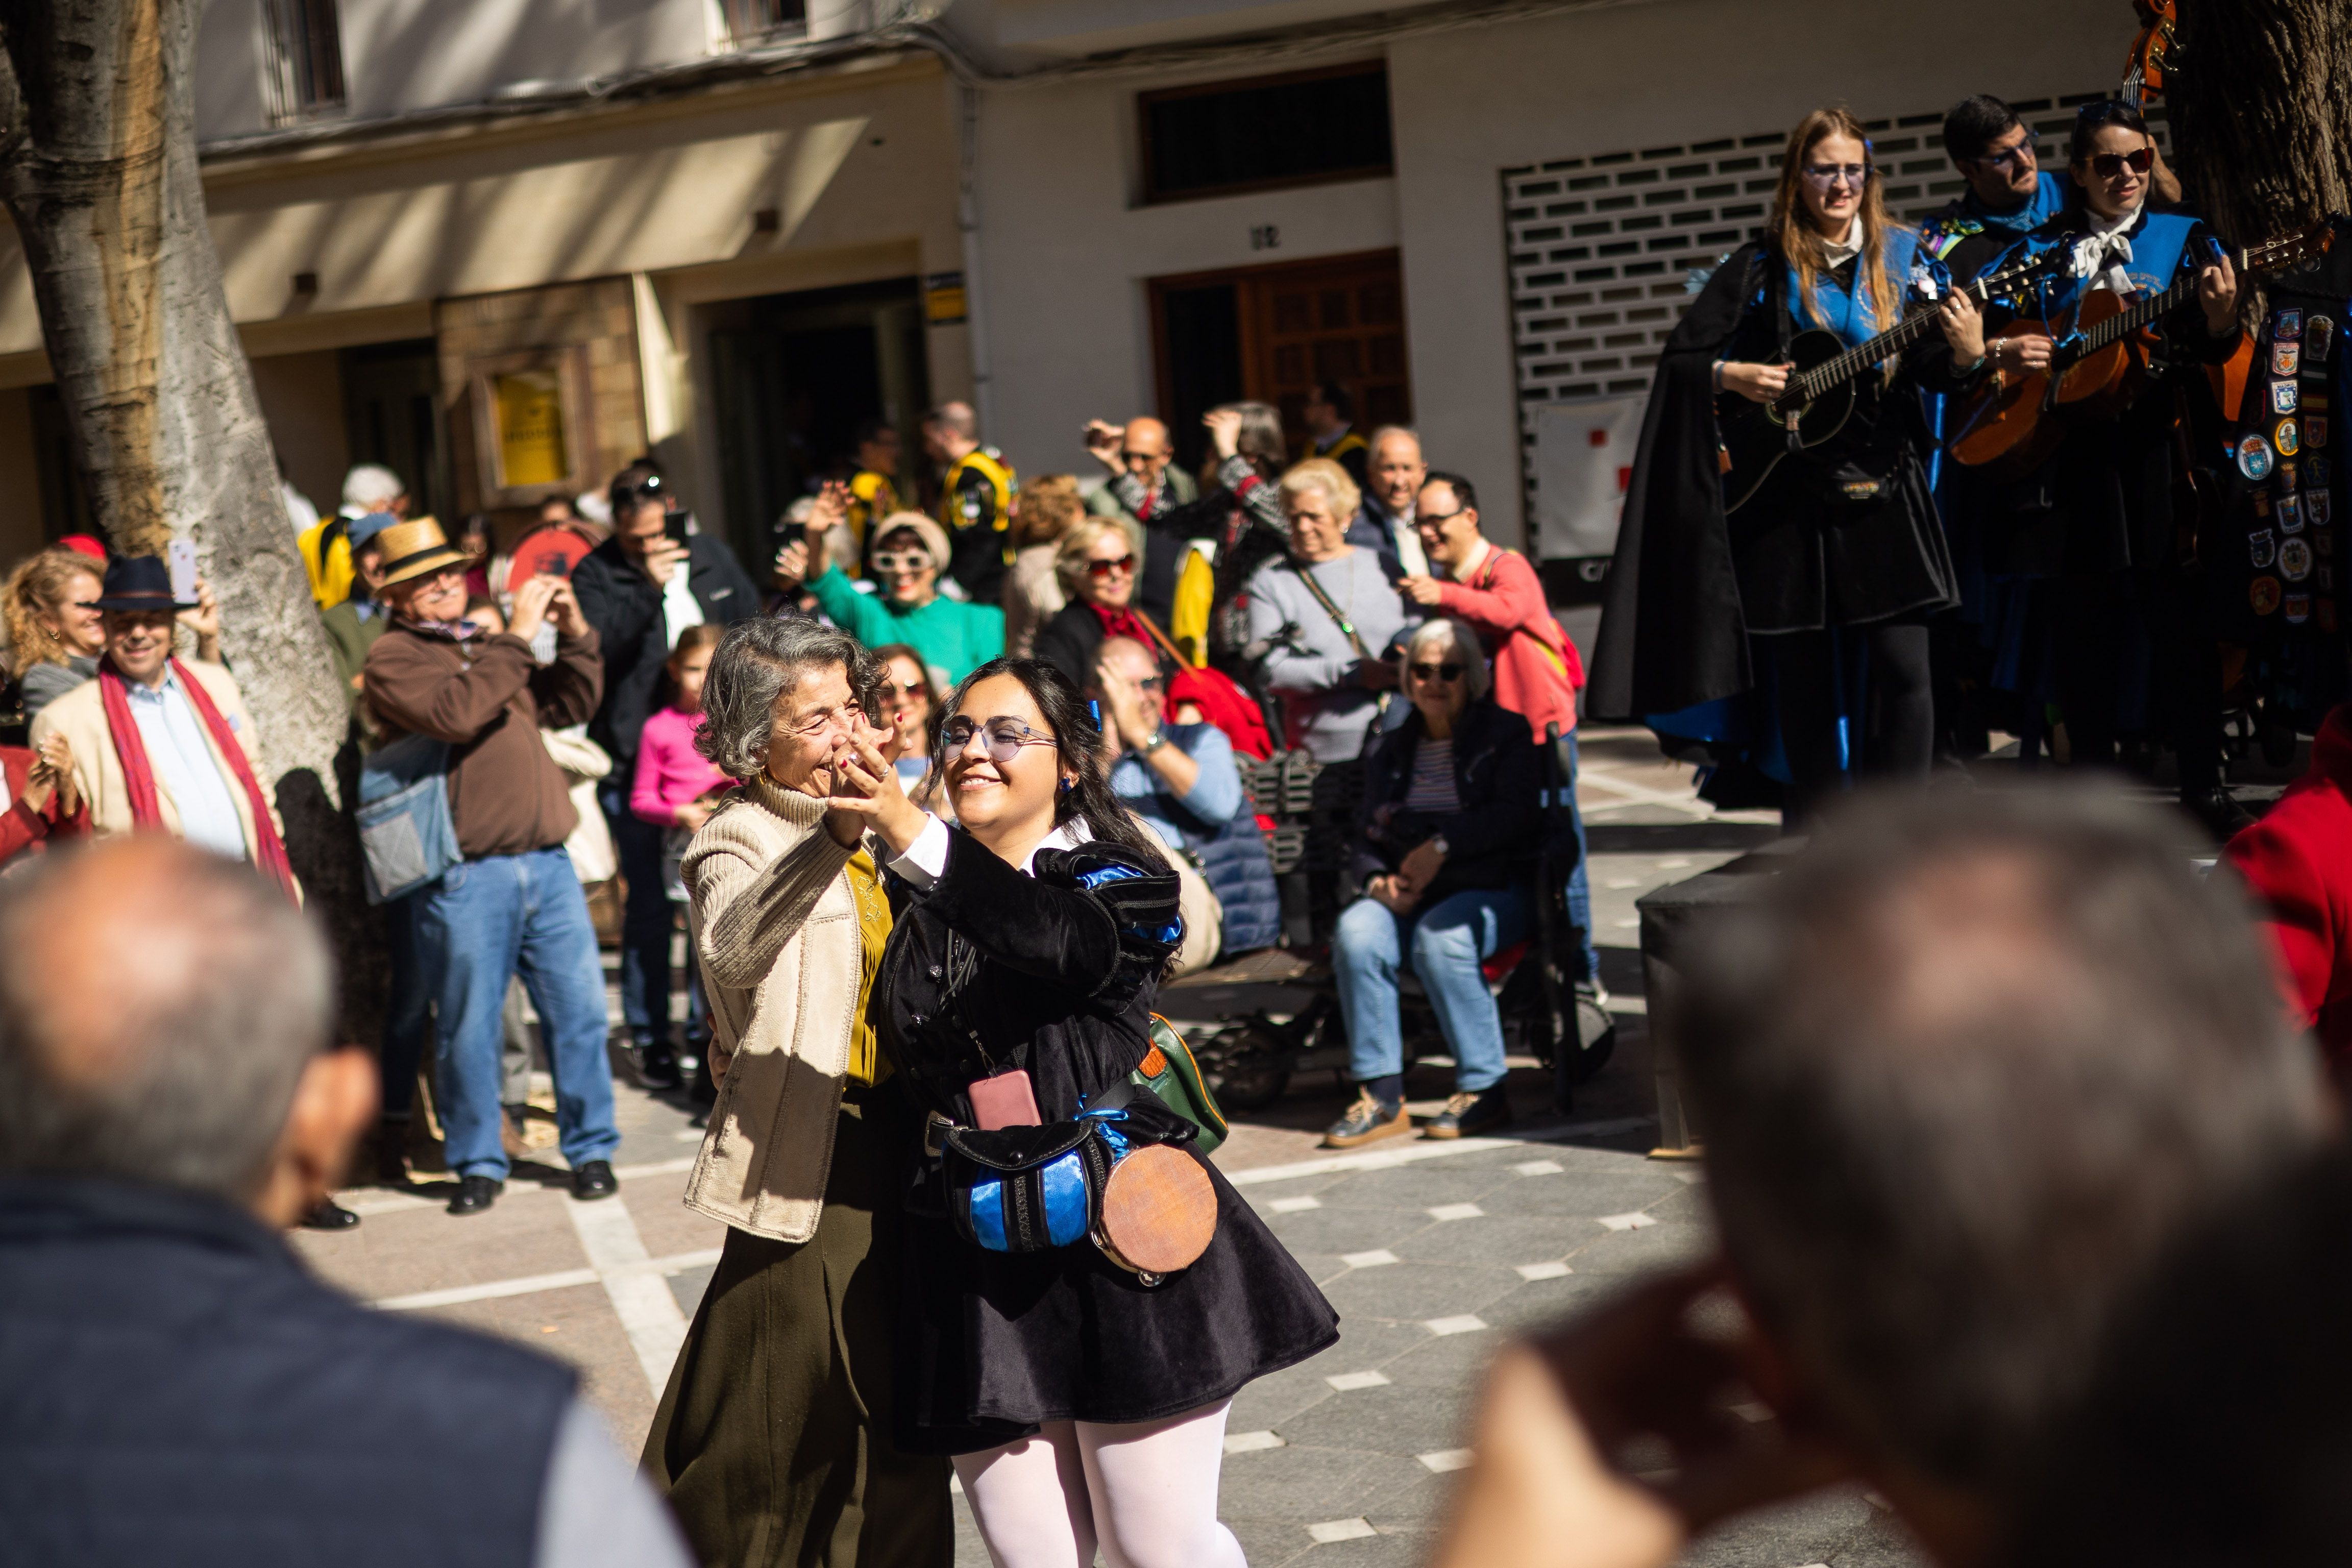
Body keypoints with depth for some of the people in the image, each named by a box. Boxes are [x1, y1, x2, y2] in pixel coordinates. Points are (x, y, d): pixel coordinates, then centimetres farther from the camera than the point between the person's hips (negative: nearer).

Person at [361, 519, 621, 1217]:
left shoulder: (488, 644, 20)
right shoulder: (392, 658, -2)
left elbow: (570, 707, 20)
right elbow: (454, 714, -20)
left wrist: (576, 637, 6)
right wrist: (516, 638, -16)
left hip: (546, 861, 5)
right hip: (466, 876, -5)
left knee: (579, 1009, 5)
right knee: (468, 1029, 3)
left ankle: (590, 1149, 17)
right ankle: (478, 1163, 17)